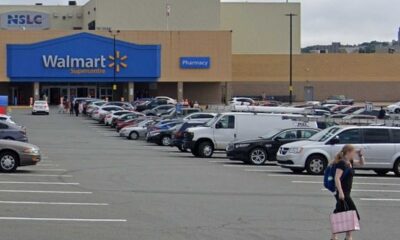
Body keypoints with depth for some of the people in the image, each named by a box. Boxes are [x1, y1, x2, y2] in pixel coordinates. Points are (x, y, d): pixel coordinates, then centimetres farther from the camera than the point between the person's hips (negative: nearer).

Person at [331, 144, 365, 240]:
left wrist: (360, 155, 9)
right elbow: (337, 178, -23)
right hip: (343, 193, -9)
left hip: (346, 193, 9)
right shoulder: (341, 163, -15)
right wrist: (340, 192, -29)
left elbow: (361, 163, 28)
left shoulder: (350, 162, 12)